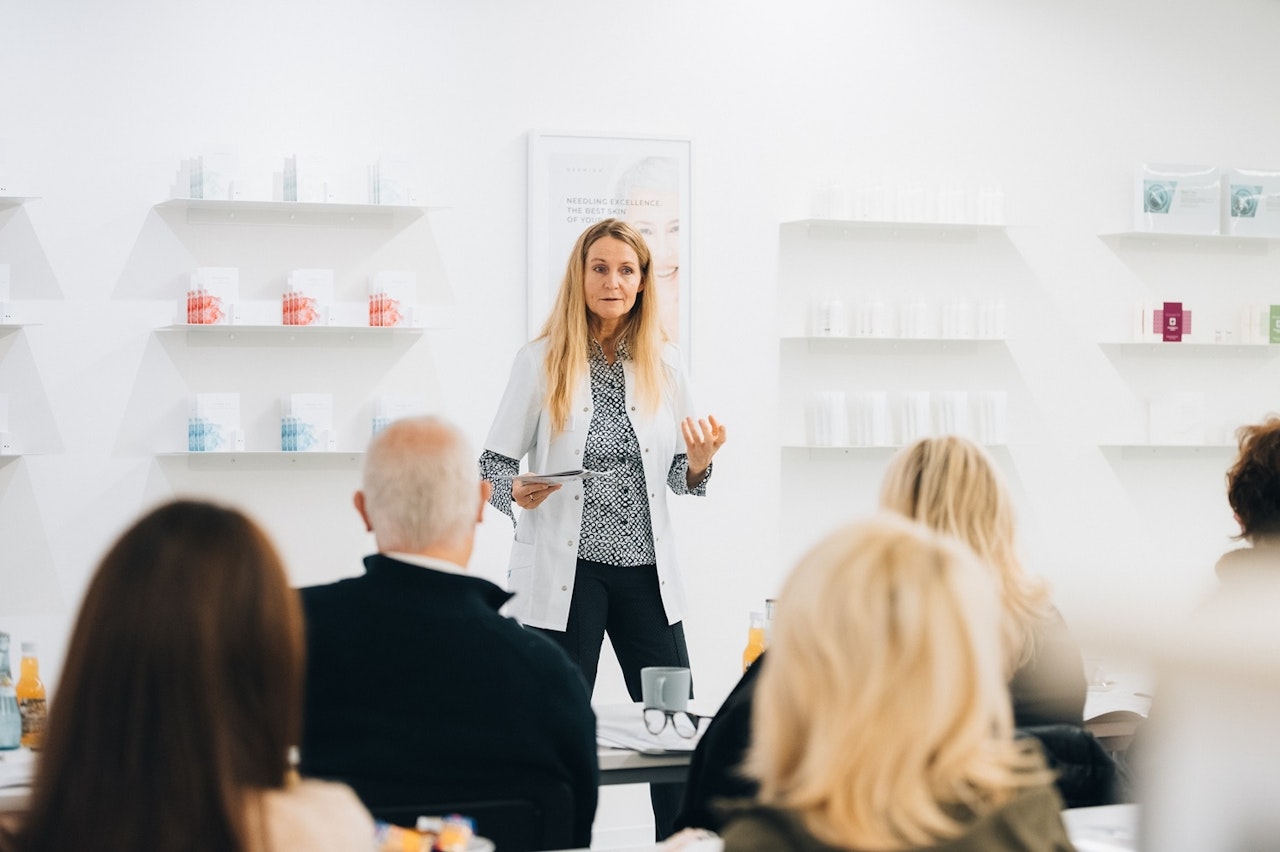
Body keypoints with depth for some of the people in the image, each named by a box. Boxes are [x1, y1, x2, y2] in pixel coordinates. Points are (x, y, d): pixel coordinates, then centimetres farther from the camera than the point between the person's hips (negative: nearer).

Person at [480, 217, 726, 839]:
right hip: (565, 572, -3)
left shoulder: (664, 364, 6)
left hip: (646, 570, 3)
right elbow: (494, 462, 2)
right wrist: (518, 491, -19)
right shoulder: (542, 361, -2)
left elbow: (681, 476, 12)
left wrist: (699, 460, -10)